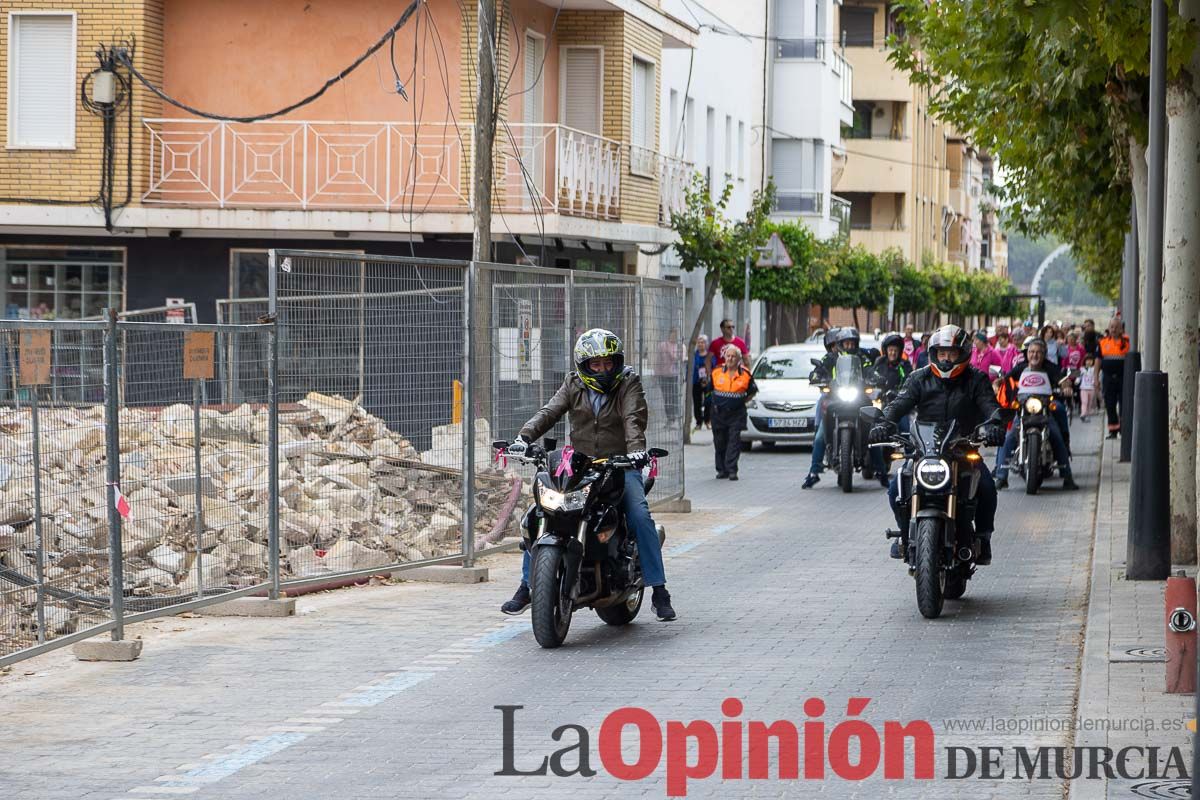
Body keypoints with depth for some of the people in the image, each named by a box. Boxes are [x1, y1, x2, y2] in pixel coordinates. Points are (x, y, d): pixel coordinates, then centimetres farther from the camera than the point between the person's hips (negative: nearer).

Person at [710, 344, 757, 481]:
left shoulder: (745, 374, -2)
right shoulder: (717, 372, 1)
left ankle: (732, 470, -11)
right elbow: (709, 388, 16)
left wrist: (744, 401, 4)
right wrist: (716, 401, 10)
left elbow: (753, 391, 12)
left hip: (736, 413, -2)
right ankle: (721, 469, 16)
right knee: (720, 442, 6)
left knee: (734, 441, -9)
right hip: (719, 413, 2)